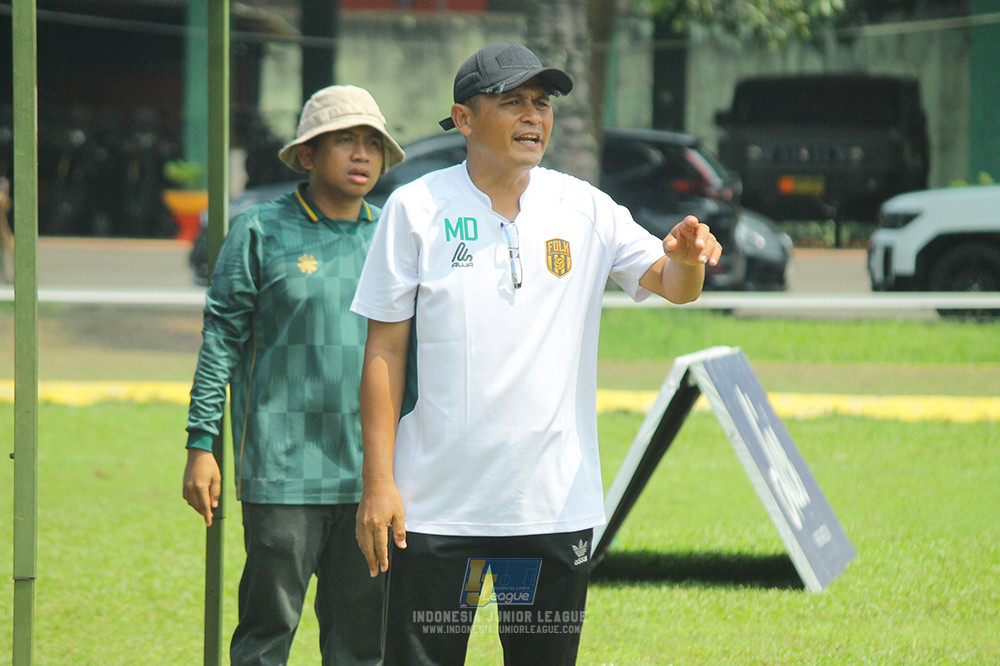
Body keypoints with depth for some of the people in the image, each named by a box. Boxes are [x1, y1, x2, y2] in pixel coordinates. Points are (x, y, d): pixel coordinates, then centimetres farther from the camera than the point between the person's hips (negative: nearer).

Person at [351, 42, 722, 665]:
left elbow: (670, 283, 0)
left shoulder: (585, 209, 5)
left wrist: (687, 259, -25)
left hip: (557, 503, 3)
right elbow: (386, 350, -2)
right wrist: (378, 483, -7)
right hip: (437, 505, -2)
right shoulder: (416, 209, -1)